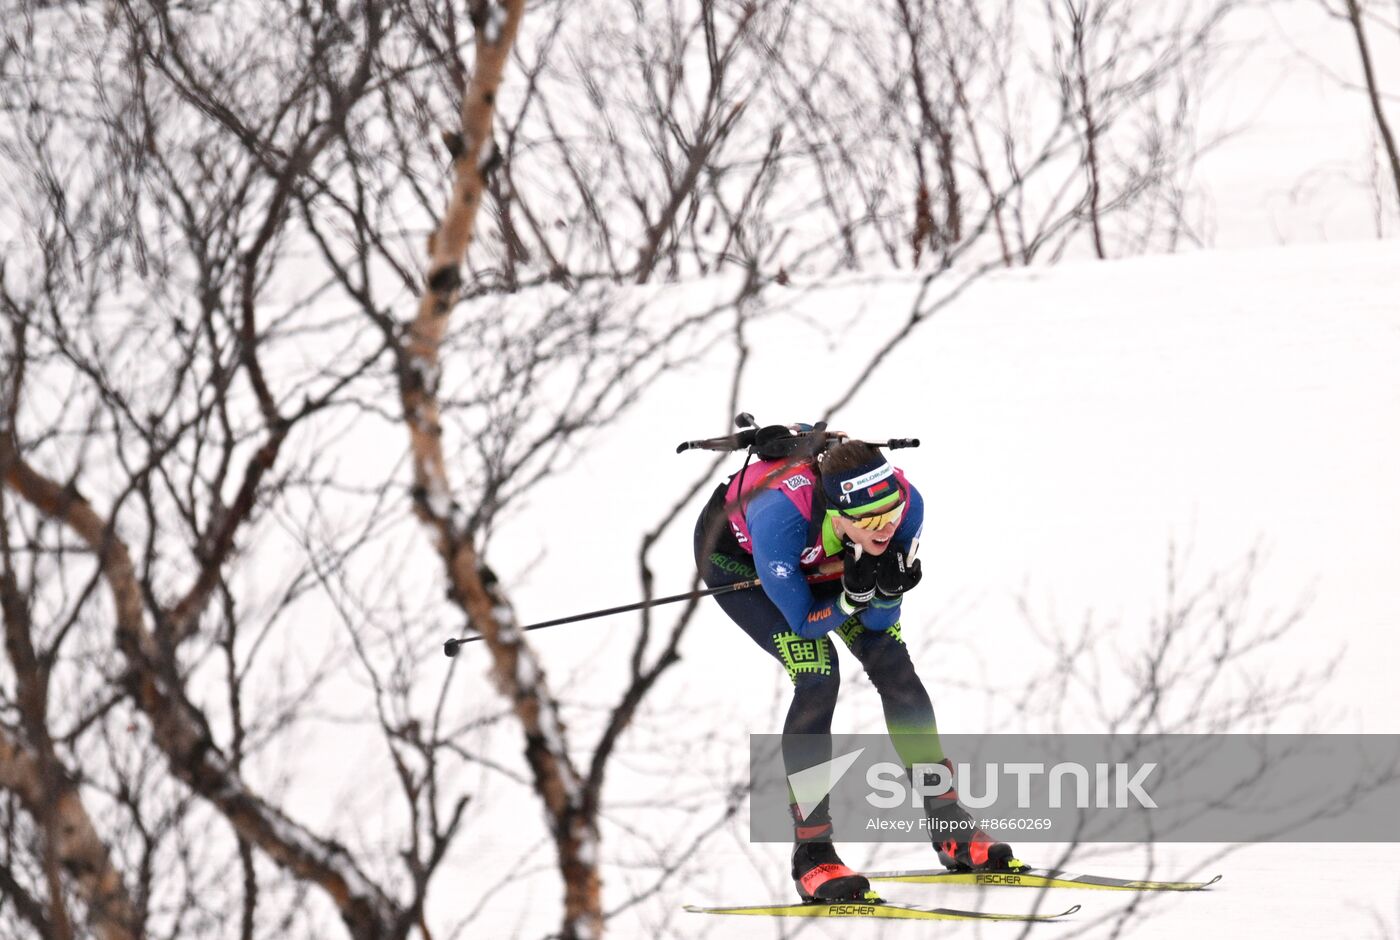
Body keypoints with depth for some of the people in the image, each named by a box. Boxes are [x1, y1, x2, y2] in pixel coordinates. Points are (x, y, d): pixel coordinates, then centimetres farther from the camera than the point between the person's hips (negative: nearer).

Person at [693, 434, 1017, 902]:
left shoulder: (905, 502, -32)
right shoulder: (782, 515, -45)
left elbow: (879, 621, -18)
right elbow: (802, 620, -28)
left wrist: (888, 589, -38)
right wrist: (854, 597, -44)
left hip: (823, 555, 5)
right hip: (734, 551, -5)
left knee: (892, 662, -6)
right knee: (818, 676, -21)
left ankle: (950, 830, 8)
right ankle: (811, 854, -13)